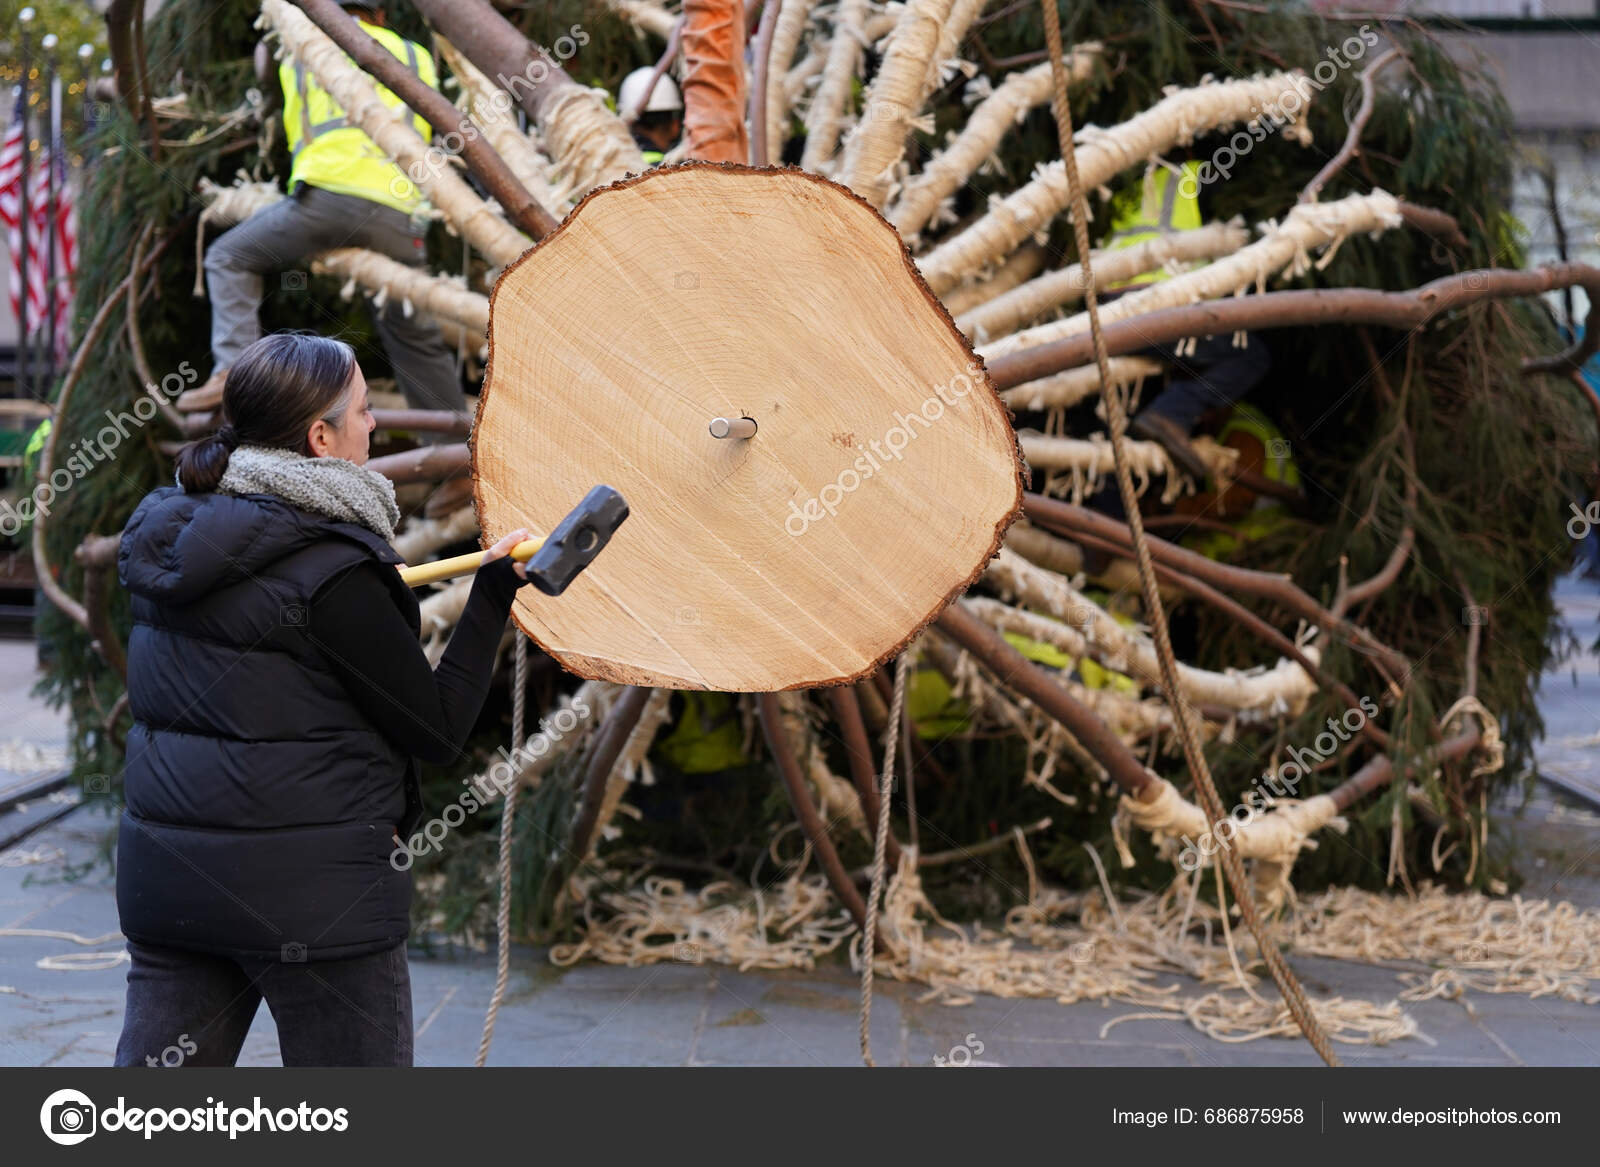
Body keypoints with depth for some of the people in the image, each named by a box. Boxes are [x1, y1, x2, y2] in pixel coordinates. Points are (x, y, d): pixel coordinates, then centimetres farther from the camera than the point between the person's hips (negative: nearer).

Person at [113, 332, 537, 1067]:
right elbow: (440, 732, -11)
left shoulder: (160, 530, 5)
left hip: (161, 873, 7)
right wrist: (493, 598, -3)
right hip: (311, 891, -7)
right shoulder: (332, 572, -17)